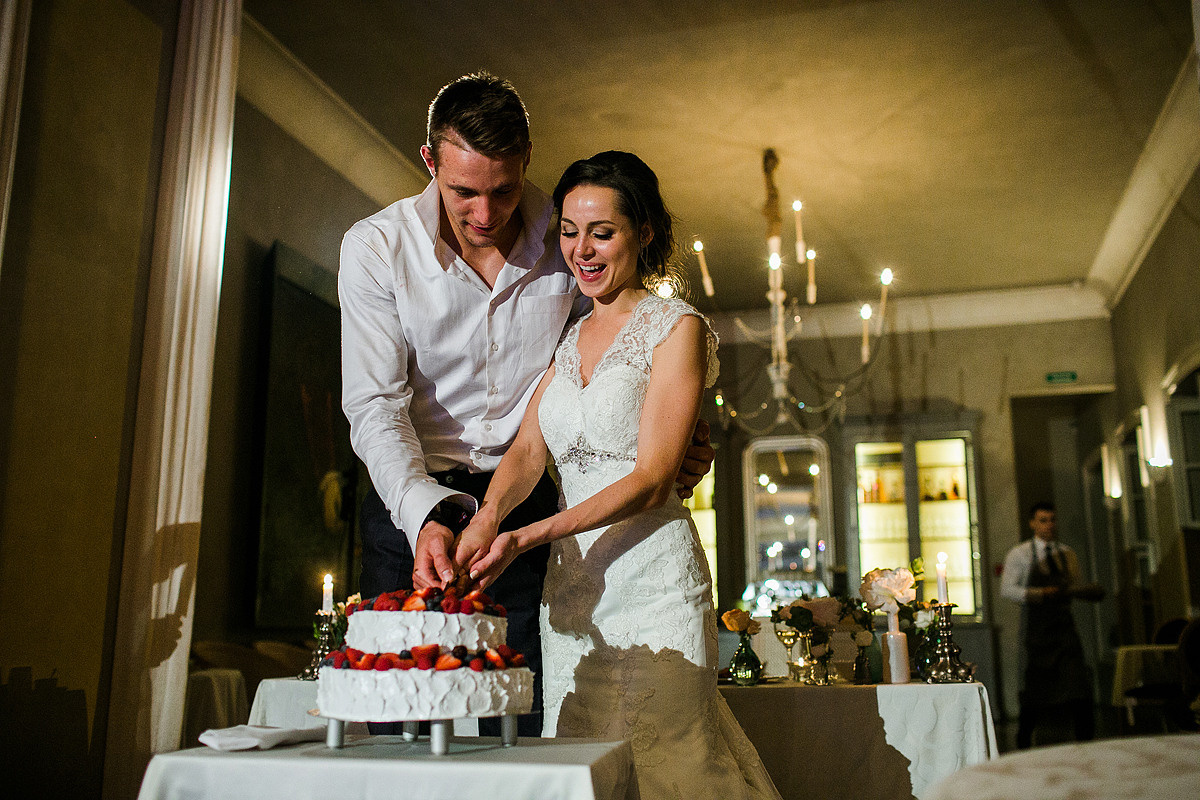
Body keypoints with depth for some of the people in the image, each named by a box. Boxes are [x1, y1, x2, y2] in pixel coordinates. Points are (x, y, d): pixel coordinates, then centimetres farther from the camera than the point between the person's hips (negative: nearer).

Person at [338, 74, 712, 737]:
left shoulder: (565, 242, -4)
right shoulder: (375, 247, -8)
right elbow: (374, 405, -11)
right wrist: (425, 515, -26)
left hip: (526, 506, 1)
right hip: (410, 503, 0)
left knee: (522, 726, -2)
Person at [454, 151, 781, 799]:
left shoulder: (677, 328, -5)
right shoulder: (568, 338, 15)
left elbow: (651, 478, -13)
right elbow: (528, 449, 6)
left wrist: (529, 537, -22)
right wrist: (486, 519, -15)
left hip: (651, 577, -6)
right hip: (571, 583, 6)